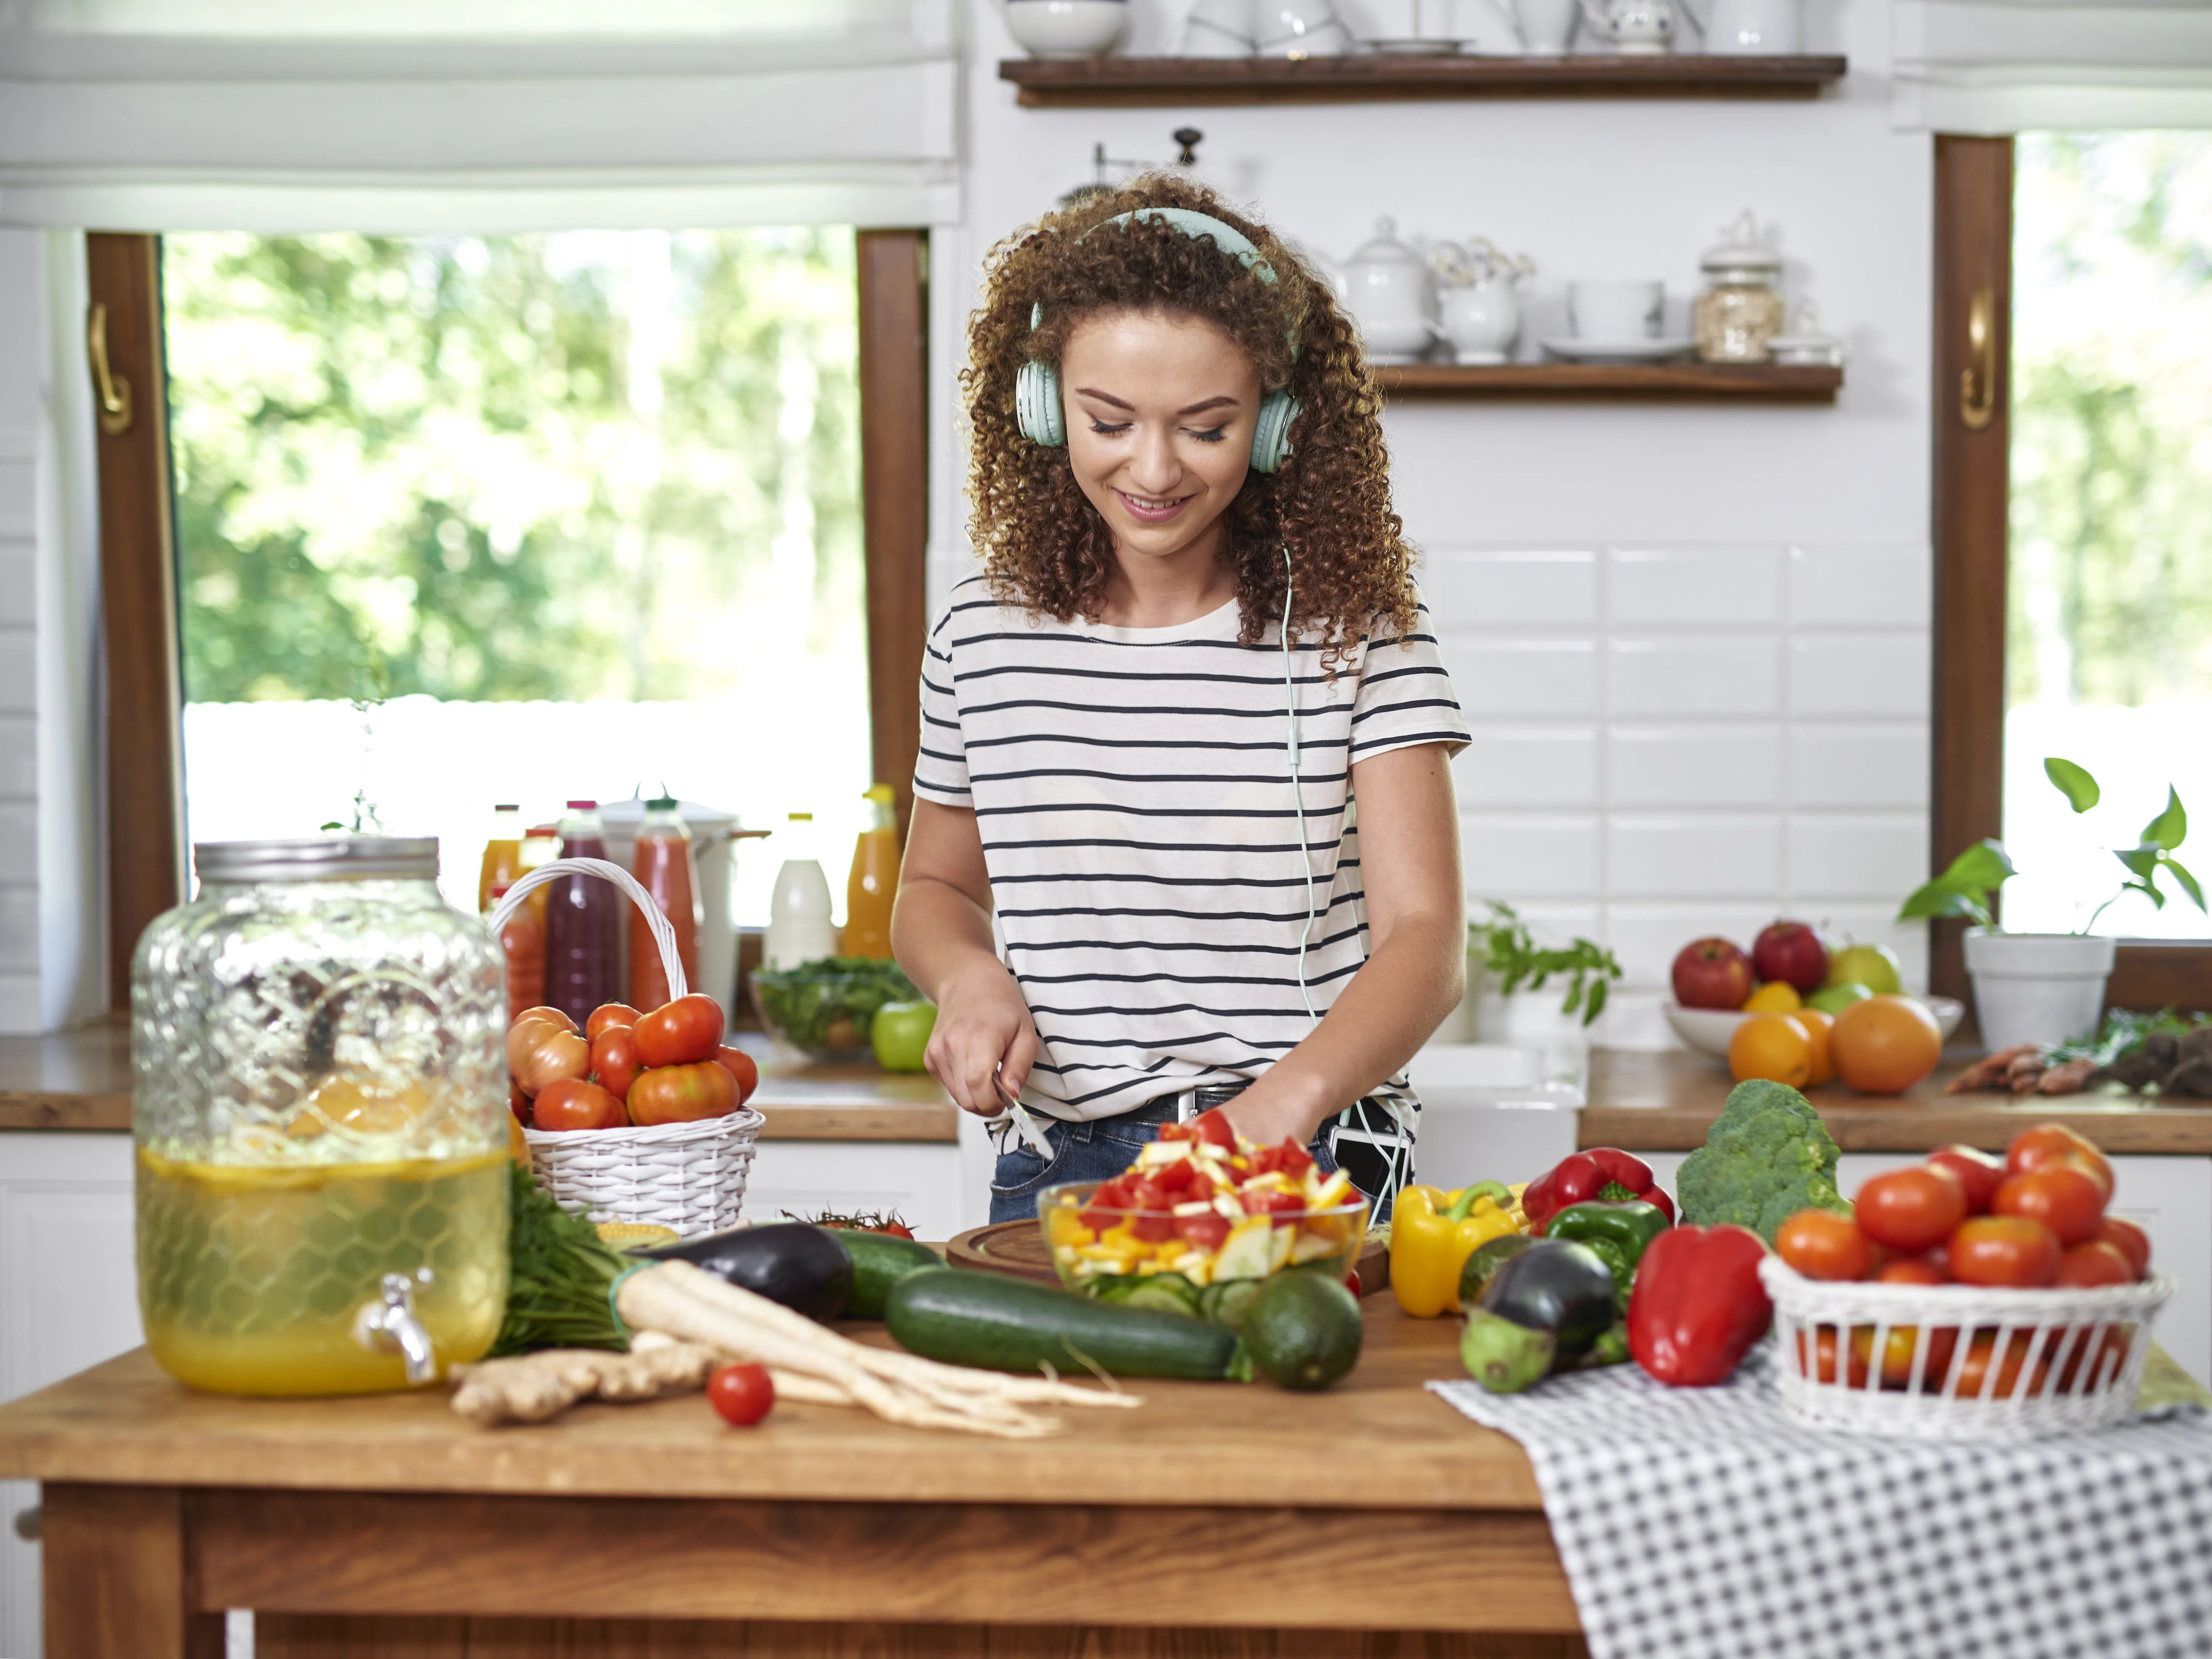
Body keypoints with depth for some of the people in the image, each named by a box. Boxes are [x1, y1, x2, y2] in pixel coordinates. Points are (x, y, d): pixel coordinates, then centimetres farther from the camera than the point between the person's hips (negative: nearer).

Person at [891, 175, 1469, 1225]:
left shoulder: (1357, 630, -1)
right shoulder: (986, 634, 7)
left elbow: (1424, 935, -9)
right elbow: (937, 888, 23)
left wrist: (1287, 1097, -28)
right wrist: (968, 974, 0)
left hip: (1312, 1171, -2)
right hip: (1057, 1169, 2)